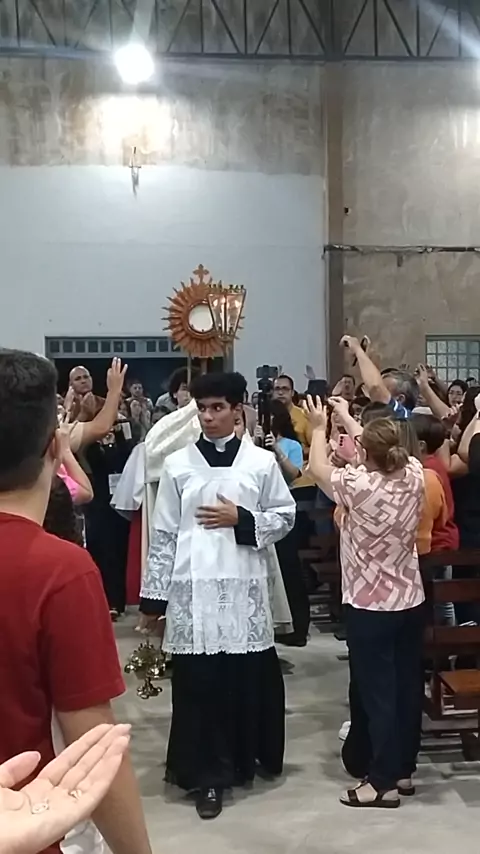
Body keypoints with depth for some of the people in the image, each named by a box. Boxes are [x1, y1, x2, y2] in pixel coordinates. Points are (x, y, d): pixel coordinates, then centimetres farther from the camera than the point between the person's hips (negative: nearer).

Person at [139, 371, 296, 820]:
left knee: (249, 679, 7)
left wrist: (242, 520, -9)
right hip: (192, 590, 0)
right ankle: (207, 773, 15)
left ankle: (244, 757, 30)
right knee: (198, 682, 2)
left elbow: (286, 516, 7)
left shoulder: (262, 462, 2)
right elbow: (163, 534, 4)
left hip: (244, 589, 0)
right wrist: (152, 596, 3)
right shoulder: (177, 464, 3)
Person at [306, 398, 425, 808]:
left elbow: (318, 468, -1)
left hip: (370, 606, -6)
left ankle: (383, 782, 12)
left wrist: (319, 427, 15)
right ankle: (404, 769, 30)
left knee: (378, 692, 3)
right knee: (408, 687, 15)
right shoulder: (414, 475, -7)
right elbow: (384, 450, 13)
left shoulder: (358, 484, -20)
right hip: (410, 601, 6)